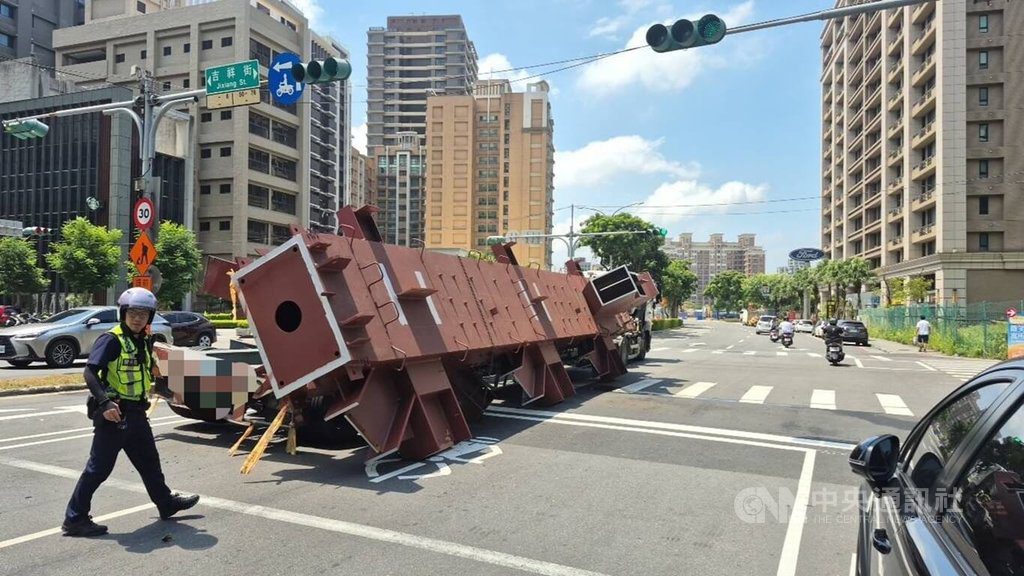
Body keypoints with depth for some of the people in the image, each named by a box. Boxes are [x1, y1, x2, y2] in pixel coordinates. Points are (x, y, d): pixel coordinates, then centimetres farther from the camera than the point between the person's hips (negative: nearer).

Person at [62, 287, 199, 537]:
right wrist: (105, 402, -31)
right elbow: (90, 372, -23)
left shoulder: (145, 341, 11)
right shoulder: (111, 340, -15)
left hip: (136, 413, 8)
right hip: (113, 413, -8)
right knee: (99, 467, -1)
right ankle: (75, 518, 12)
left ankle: (166, 502, 34)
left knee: (149, 461, 20)